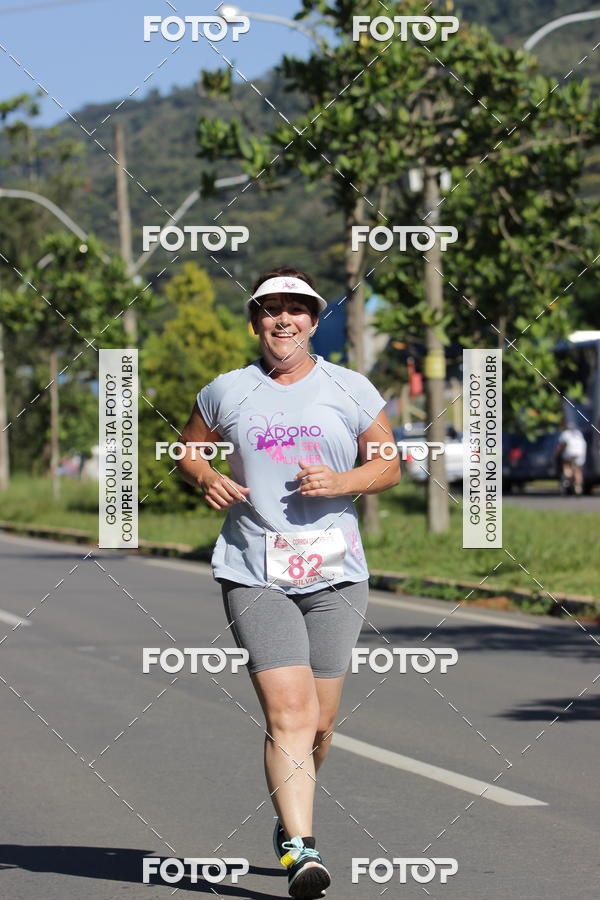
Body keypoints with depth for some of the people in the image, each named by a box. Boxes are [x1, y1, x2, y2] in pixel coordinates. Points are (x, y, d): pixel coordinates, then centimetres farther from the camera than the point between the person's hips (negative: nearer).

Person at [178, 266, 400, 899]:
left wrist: (340, 482, -8)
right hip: (254, 576, -2)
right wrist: (206, 479, -2)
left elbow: (389, 465, 11)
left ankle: (290, 817, 34)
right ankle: (299, 848, -21)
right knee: (287, 713, -17)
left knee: (319, 722, 7)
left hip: (334, 573, 2)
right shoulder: (226, 393, 6)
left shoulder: (351, 390, 7)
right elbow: (186, 449, 20)